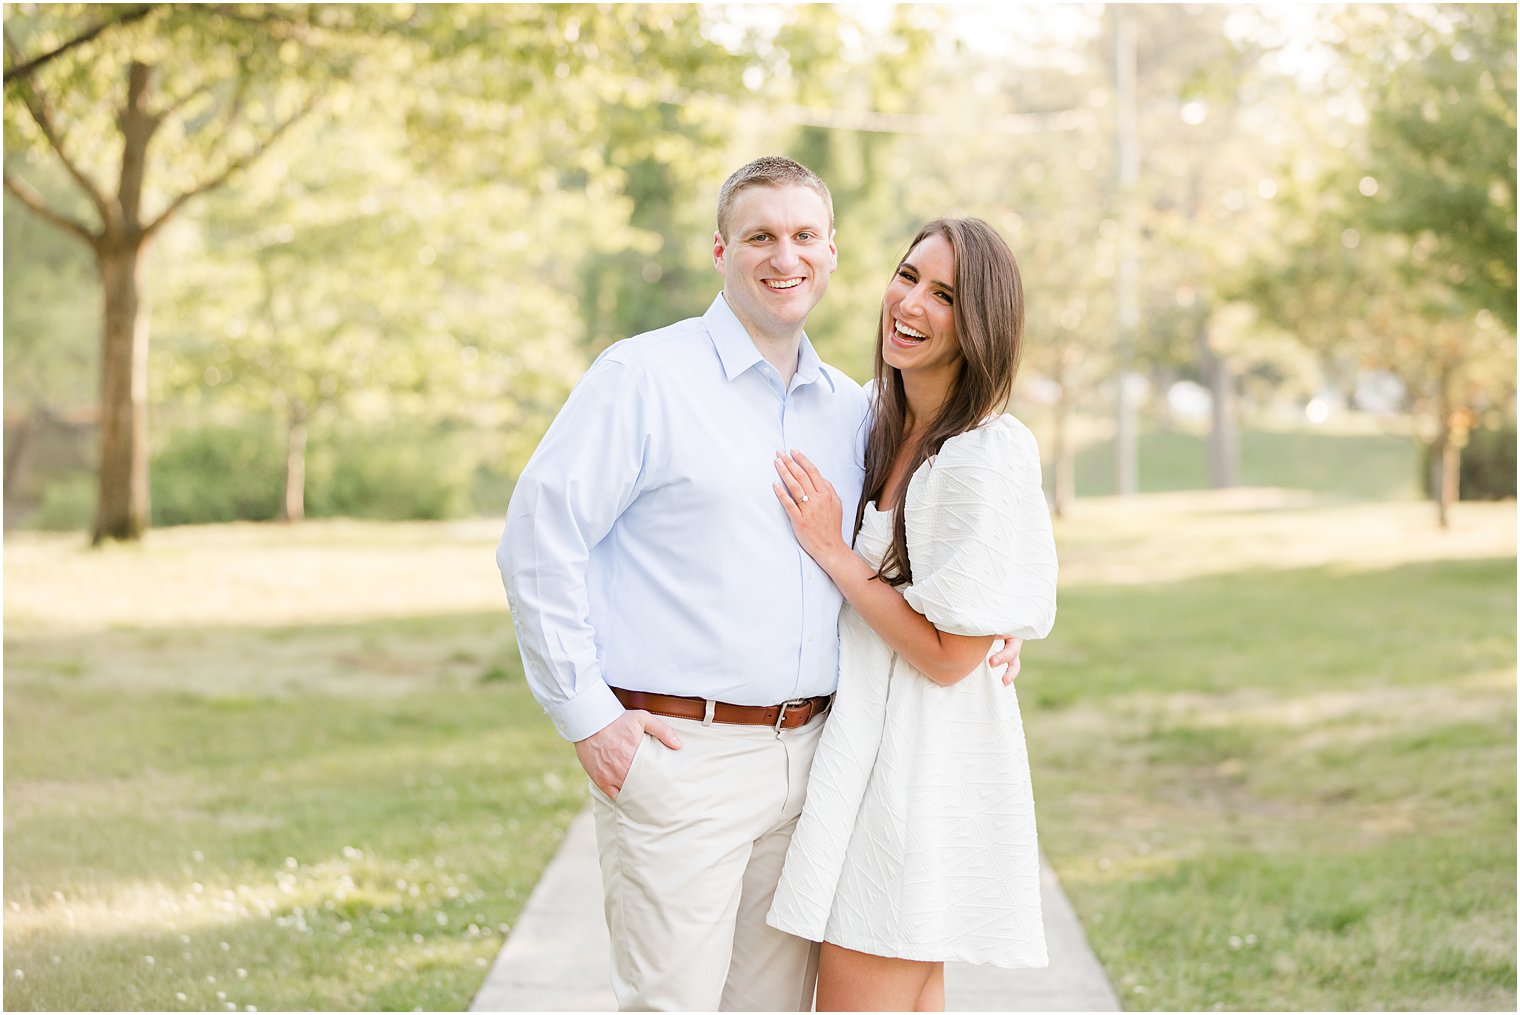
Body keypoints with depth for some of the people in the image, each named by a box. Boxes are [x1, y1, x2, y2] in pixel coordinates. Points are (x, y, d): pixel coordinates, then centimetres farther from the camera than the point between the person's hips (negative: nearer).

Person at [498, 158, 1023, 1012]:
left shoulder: (850, 410, 15)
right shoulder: (644, 378, -3)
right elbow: (538, 542, -7)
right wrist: (587, 714, -10)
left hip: (809, 750, 6)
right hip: (679, 755, -6)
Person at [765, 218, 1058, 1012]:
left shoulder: (988, 460, -18)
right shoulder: (884, 426, 9)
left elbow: (948, 654, -19)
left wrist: (830, 549, -14)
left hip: (922, 762, -9)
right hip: (869, 747, 9)